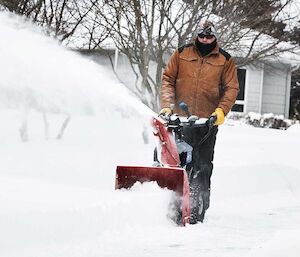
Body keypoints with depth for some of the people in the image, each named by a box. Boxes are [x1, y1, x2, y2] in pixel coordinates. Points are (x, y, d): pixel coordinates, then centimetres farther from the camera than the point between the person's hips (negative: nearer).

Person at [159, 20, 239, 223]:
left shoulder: (225, 60, 7)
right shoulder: (182, 54, 10)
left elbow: (231, 88, 4)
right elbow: (168, 78, 9)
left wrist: (221, 110, -11)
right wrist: (167, 104, -4)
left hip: (207, 121, -1)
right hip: (180, 119, 1)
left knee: (202, 166, -3)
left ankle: (198, 211, -3)